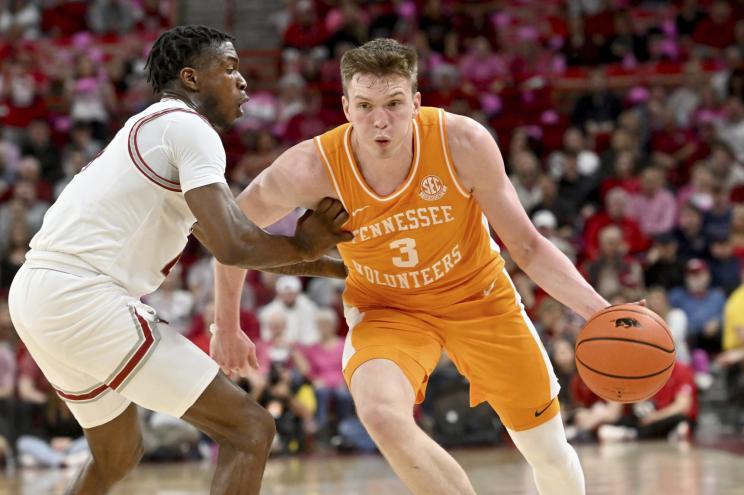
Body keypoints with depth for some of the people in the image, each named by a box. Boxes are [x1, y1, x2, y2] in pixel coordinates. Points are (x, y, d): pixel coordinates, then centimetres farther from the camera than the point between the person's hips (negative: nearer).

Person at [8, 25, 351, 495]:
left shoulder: (153, 129, 24)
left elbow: (225, 240, 30)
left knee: (117, 457, 30)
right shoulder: (189, 127, -6)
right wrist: (303, 246, 1)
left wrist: (327, 266, 26)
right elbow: (233, 246, -18)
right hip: (83, 295, -10)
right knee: (251, 431, -8)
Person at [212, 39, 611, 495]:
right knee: (382, 415, -33)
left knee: (550, 454, 9)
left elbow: (526, 246, -16)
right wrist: (227, 329, 0)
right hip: (384, 307, -1)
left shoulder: (464, 142, -27)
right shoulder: (312, 169, -28)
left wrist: (597, 310, -27)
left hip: (478, 294, 1)